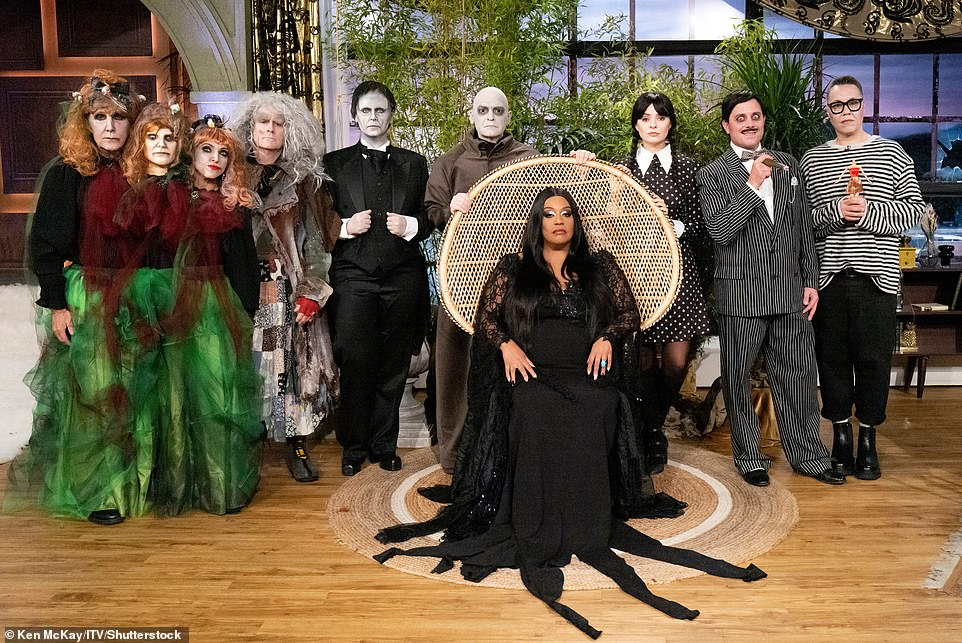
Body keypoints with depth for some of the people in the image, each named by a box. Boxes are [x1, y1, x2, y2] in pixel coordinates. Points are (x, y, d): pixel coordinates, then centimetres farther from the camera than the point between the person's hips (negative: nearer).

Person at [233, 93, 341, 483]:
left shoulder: (303, 180, 8)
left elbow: (316, 238, 4)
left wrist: (311, 292, -4)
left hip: (290, 290, 0)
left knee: (295, 362, -1)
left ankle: (297, 446, 9)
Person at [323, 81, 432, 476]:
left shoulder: (413, 163, 14)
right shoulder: (334, 164, 9)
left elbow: (430, 219, 14)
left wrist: (410, 226, -6)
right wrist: (345, 227, -10)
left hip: (402, 277, 2)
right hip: (354, 276, -2)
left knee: (393, 368, 6)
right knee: (356, 363, -5)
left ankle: (384, 445, 20)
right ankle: (354, 447, 13)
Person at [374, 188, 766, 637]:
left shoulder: (600, 267, 18)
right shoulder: (513, 269, 16)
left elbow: (630, 313, 15)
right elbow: (487, 315, 12)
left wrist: (608, 336, -5)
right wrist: (507, 344, -7)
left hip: (589, 381, 1)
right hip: (531, 378, 0)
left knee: (586, 443, -29)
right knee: (536, 439, -30)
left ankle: (591, 536, -20)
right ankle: (536, 541, -23)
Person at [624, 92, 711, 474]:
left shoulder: (687, 168, 9)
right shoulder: (621, 168, 7)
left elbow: (701, 226, 6)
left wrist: (671, 223, -11)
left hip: (678, 271, 1)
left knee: (676, 363, 0)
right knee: (643, 362, 0)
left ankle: (651, 427, 27)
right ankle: (653, 438, 20)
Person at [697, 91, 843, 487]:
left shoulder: (787, 165, 12)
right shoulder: (712, 175, -2)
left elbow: (804, 228, 13)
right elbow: (720, 231, -15)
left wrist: (810, 281, 9)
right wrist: (752, 184, -17)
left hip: (790, 291, 4)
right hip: (741, 293, -3)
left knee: (798, 374, 9)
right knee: (738, 379, 6)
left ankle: (808, 456, 24)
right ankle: (749, 458, 22)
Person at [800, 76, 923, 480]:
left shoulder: (892, 153, 6)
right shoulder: (812, 160, 8)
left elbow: (913, 208, 2)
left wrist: (869, 212, -13)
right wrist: (834, 212, -14)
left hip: (877, 276, 0)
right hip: (829, 277, 1)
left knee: (874, 359, 4)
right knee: (833, 358, 6)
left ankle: (868, 439, 19)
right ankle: (841, 437, 21)